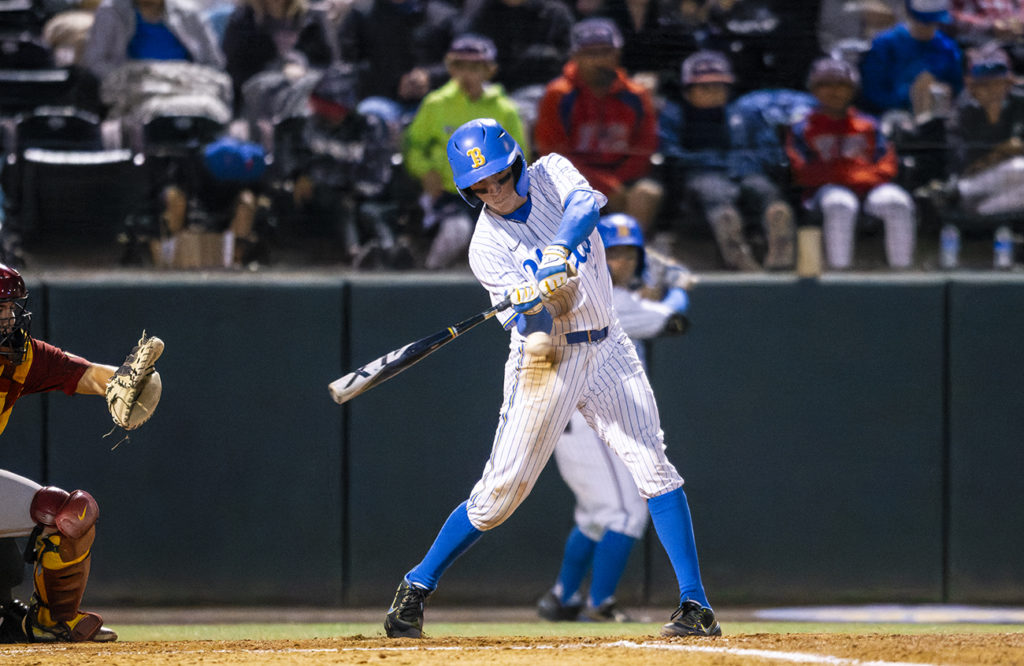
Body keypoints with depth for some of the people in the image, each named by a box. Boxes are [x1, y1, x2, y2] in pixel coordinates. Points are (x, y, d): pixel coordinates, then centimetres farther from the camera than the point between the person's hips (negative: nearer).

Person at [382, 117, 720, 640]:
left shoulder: (550, 174, -1)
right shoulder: (486, 247, -10)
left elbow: (586, 203, -25)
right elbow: (534, 324, -21)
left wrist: (558, 251, -42)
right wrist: (545, 298, -43)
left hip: (606, 349, 2)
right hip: (545, 360, -2)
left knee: (653, 467, -10)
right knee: (503, 489, -5)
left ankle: (695, 604, -10)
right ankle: (416, 588, 10)